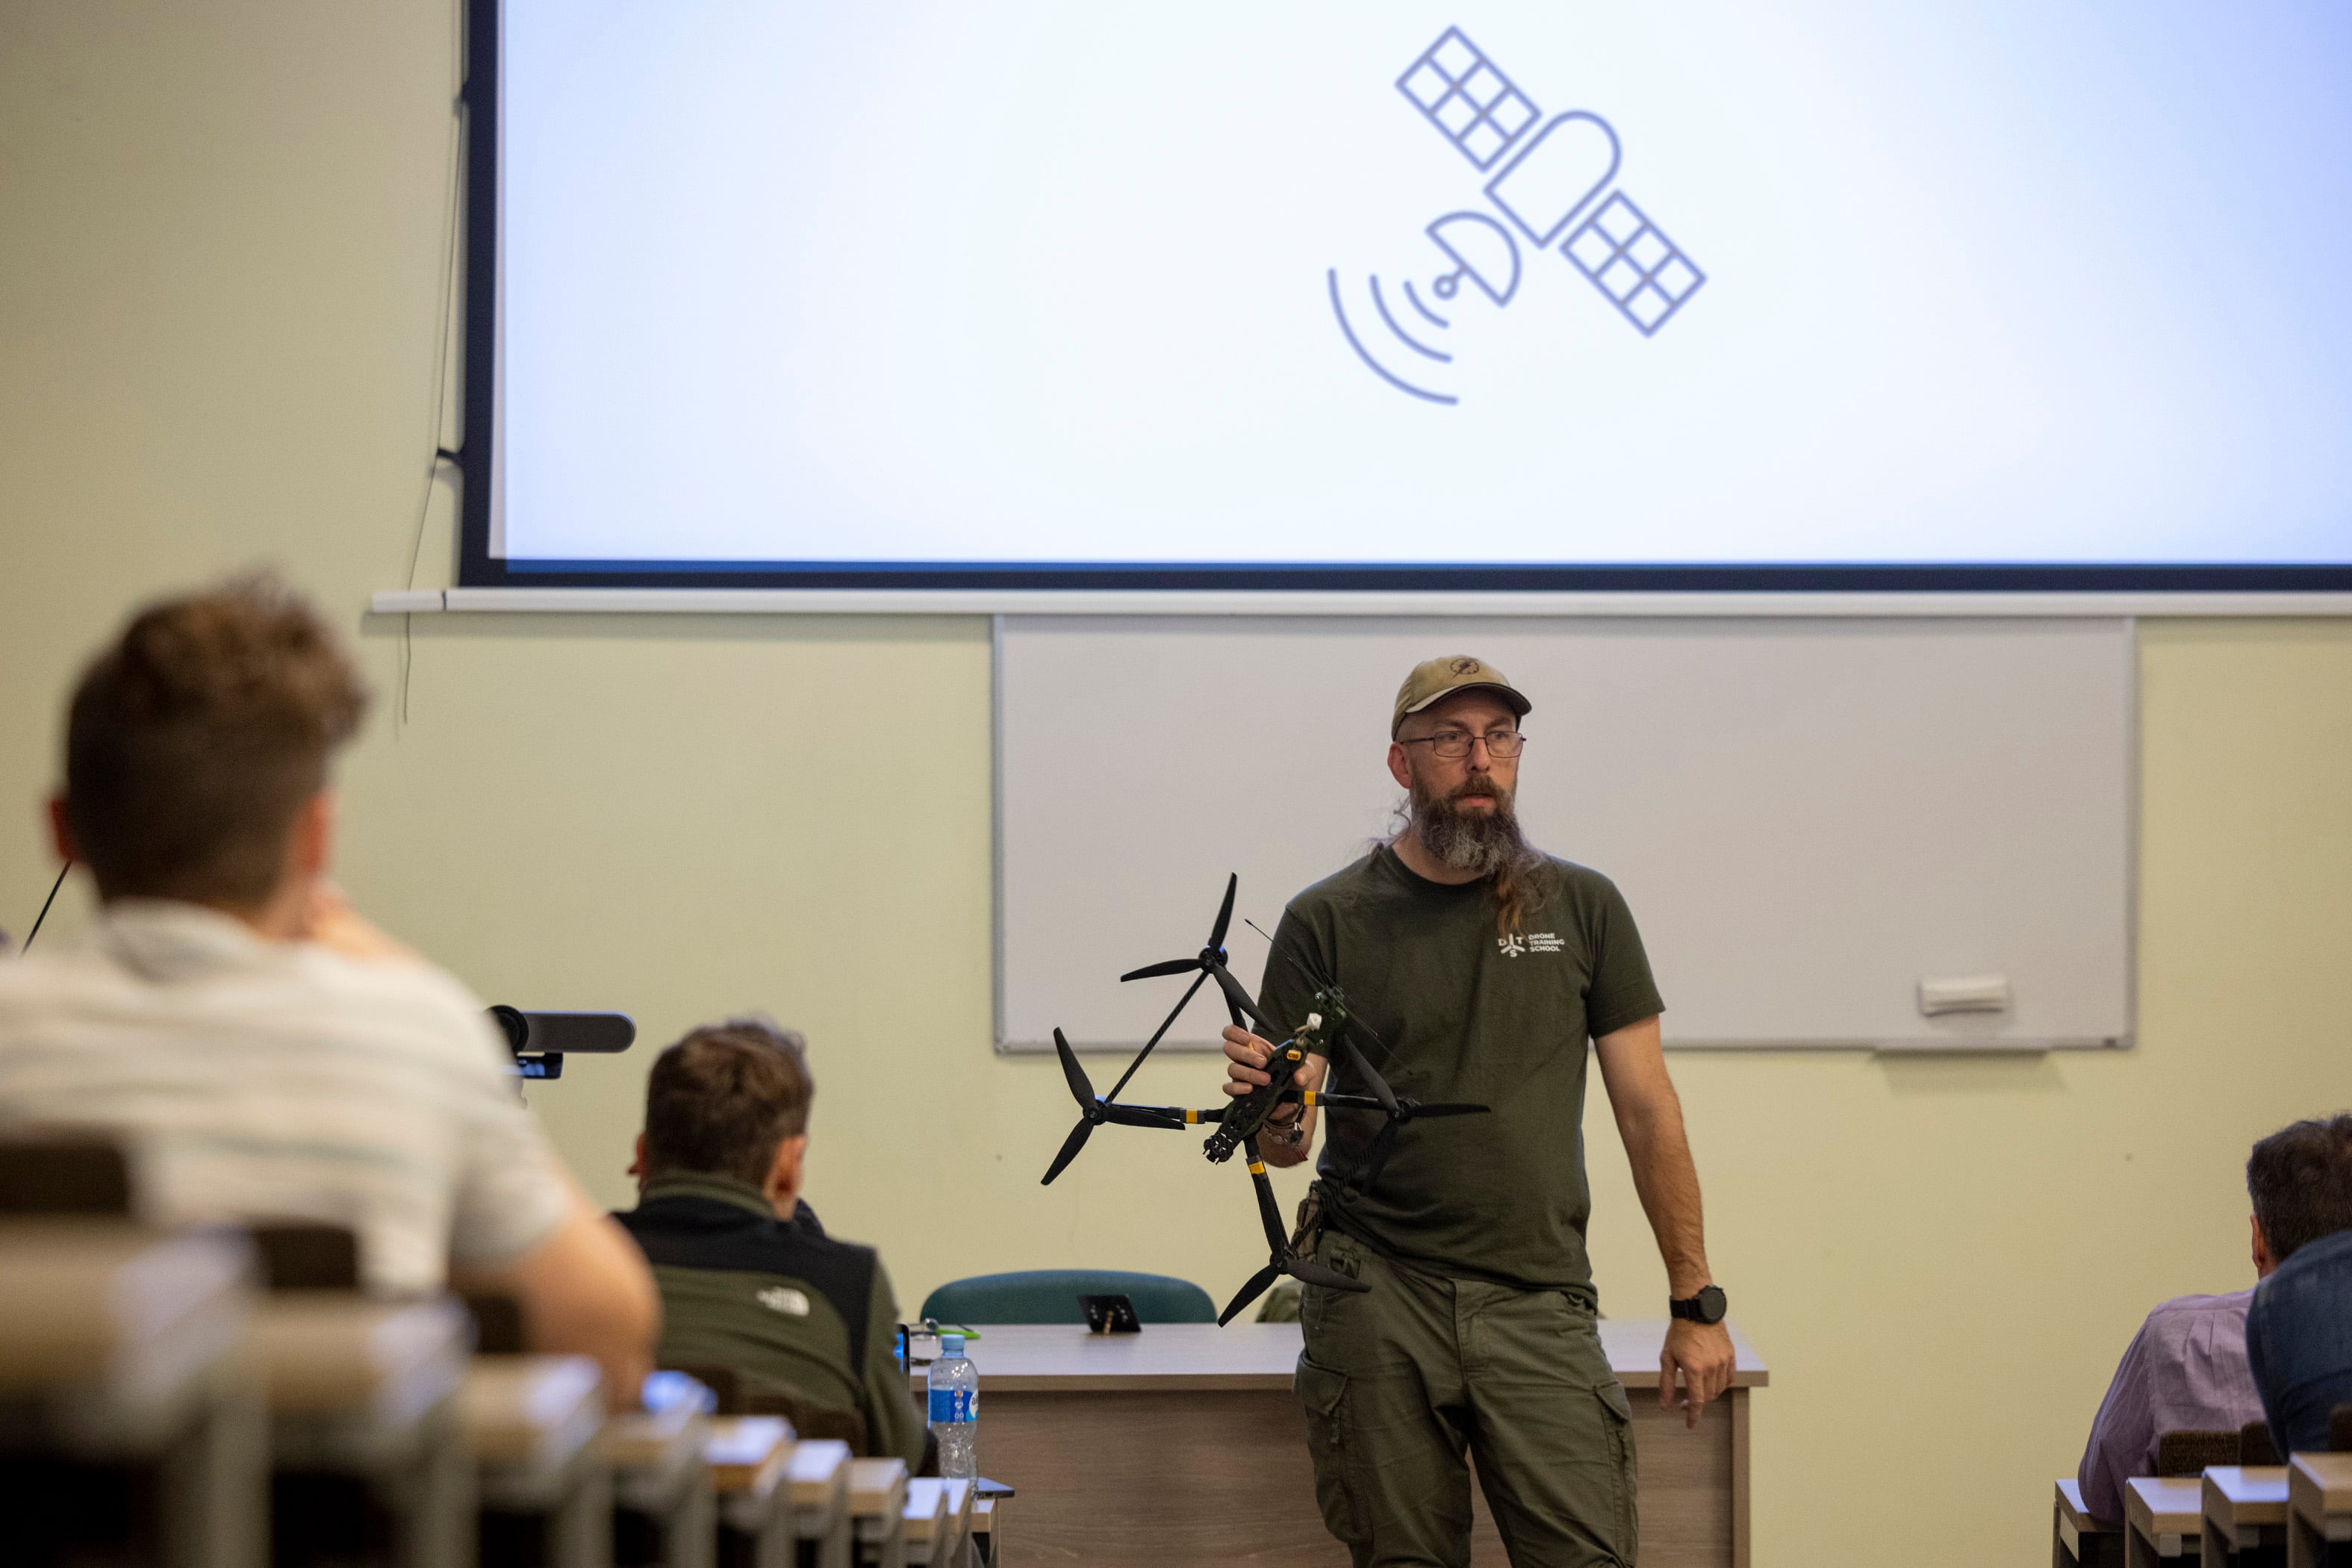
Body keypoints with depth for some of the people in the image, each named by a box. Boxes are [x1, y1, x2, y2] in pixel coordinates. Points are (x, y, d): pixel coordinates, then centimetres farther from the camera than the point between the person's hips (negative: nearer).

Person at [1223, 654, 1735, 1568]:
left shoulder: (1581, 908, 8)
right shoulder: (1328, 921, 4)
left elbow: (1646, 1111, 9)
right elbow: (1288, 1140, 4)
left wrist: (1696, 1303, 5)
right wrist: (1272, 1111, -21)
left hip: (1538, 1303, 1)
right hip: (1376, 1296, 0)